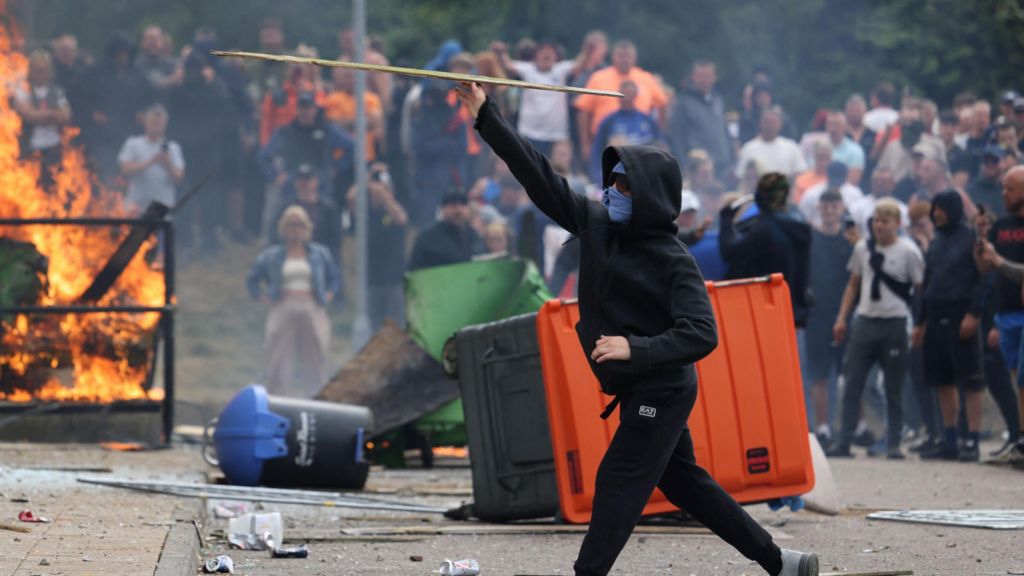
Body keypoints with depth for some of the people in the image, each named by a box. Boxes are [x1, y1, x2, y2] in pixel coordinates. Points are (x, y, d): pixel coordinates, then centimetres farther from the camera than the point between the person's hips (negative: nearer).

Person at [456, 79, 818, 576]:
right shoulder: (596, 224, 1)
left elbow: (701, 334, -26)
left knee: (618, 481, -9)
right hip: (636, 390, 8)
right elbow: (539, 177, 0)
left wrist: (636, 348, -38)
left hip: (663, 391, -8)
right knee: (683, 482, 14)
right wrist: (486, 115, -5)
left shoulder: (673, 261, -19)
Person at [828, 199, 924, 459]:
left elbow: (921, 289, -3)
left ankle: (893, 445, 10)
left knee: (893, 388, 4)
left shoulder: (908, 251, -5)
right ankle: (843, 443, 1)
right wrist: (841, 318, 12)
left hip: (894, 323, -4)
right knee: (852, 384, 0)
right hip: (864, 320, 4)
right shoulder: (863, 247, 7)